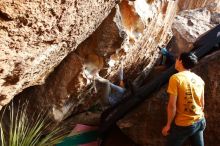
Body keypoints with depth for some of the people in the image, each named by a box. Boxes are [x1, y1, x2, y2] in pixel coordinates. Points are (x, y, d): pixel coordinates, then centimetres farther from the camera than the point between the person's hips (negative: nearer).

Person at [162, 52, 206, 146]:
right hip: (200, 122, 6)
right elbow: (202, 104, 9)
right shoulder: (199, 79, 2)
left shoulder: (176, 78, -16)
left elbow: (172, 105, -18)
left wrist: (168, 124, -7)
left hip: (183, 124, -6)